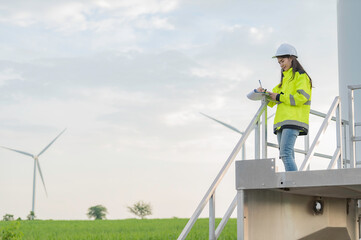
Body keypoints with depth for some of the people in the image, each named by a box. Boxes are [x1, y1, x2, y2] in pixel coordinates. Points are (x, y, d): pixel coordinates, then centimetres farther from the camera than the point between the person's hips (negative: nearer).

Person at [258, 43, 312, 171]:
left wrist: (279, 97, -9)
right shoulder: (284, 79, 28)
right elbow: (272, 101, 30)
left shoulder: (301, 76, 3)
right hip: (282, 122, 9)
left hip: (293, 121, -9)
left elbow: (302, 97, -13)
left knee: (286, 153, -21)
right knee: (287, 156, 3)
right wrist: (264, 93, 8)